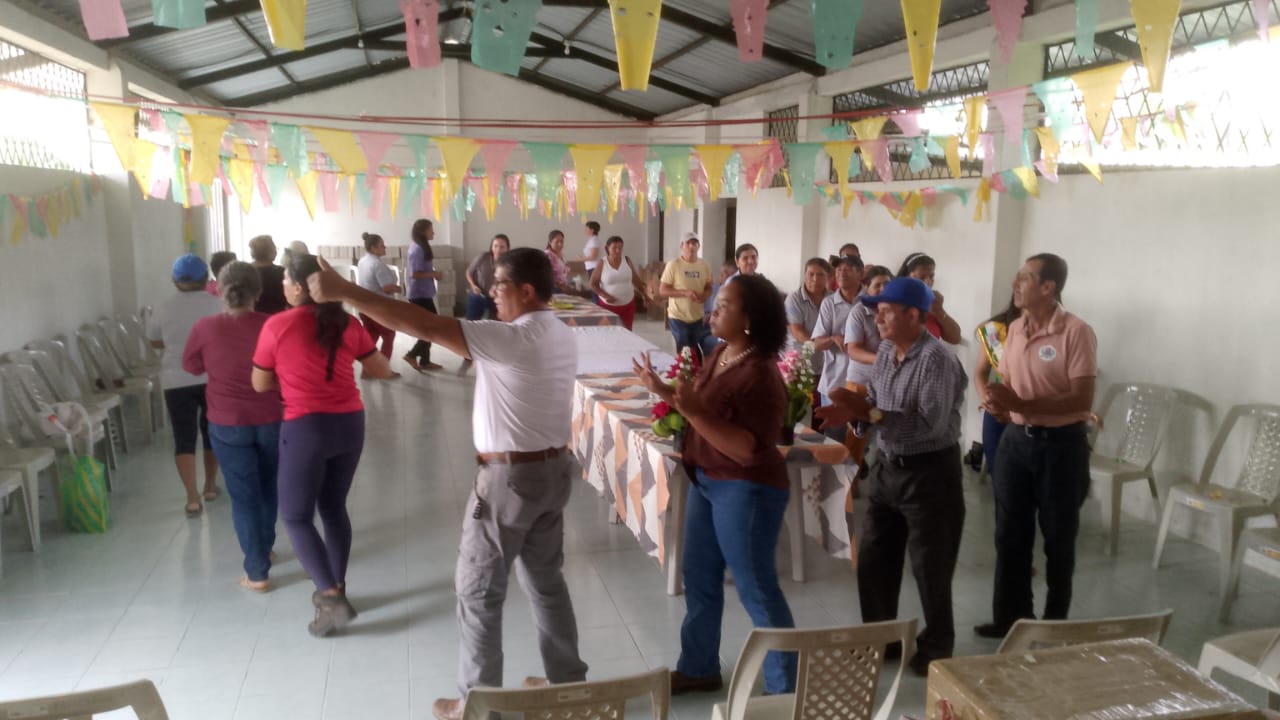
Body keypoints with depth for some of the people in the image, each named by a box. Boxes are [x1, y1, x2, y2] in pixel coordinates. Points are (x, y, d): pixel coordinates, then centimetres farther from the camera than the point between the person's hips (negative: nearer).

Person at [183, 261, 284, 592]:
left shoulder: (205, 327, -12)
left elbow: (192, 367, 5)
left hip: (228, 423, -2)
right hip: (270, 420, 2)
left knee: (244, 495, 5)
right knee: (267, 488, 21)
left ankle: (257, 572, 6)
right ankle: (264, 548, 39)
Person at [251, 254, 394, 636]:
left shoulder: (277, 325, -7)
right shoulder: (346, 323, 2)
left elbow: (260, 384, 2)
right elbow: (382, 370, 12)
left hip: (305, 427, -5)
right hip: (350, 423, 5)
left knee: (296, 516, 6)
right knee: (334, 507, 19)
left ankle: (332, 599, -3)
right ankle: (335, 588, 27)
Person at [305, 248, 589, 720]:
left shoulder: (512, 339, -23)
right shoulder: (563, 336, 5)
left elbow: (425, 327, -28)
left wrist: (344, 291, -26)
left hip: (511, 476, -8)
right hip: (555, 468, 9)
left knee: (478, 590, 7)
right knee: (546, 581, 20)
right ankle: (568, 680, 31)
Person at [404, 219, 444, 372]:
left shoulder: (421, 248, 13)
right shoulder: (418, 249, -17)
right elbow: (415, 274, -22)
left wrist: (433, 273, 3)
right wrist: (434, 274, -13)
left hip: (423, 293, 10)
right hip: (420, 294, -10)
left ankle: (425, 361, 17)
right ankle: (412, 355, -1)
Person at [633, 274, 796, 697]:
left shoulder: (760, 375, -23)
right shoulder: (720, 354, 4)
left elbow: (750, 450, -28)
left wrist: (693, 412, -34)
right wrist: (664, 391, 4)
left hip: (746, 491, -9)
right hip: (706, 481, 9)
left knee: (755, 588, 3)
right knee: (698, 578, 19)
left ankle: (785, 687, 20)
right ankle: (698, 668, 37)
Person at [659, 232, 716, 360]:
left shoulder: (704, 265, 2)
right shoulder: (673, 265, -10)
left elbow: (709, 287, 13)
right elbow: (662, 291, -10)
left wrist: (705, 295, -11)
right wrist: (685, 293, -23)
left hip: (698, 318, 4)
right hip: (678, 318, -4)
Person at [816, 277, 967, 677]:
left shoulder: (937, 359, -21)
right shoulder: (884, 351, 4)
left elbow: (931, 423, -29)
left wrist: (868, 413, -30)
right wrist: (852, 414, -13)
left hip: (929, 473, -8)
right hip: (888, 467, 8)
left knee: (929, 568, 7)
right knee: (873, 560, 16)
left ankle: (937, 647, 28)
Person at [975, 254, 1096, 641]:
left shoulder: (1076, 332, -15)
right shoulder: (1015, 328, 7)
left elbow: (1082, 399, -20)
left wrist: (1021, 403, -27)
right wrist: (996, 400, -9)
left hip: (1061, 443, -6)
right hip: (1016, 439, 6)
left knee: (1058, 537, 8)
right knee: (1010, 533, 12)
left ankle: (1055, 622, 24)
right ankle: (1010, 616, 26)